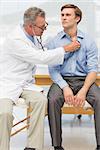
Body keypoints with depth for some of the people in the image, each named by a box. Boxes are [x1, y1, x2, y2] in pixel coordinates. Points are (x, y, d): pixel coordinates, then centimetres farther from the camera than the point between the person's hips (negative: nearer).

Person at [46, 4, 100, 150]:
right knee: (53, 100, -32)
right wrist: (65, 88, -19)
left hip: (84, 80, 0)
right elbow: (53, 70, -1)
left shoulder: (88, 41, 5)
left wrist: (83, 91, -18)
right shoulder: (54, 42, 6)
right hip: (62, 80, 0)